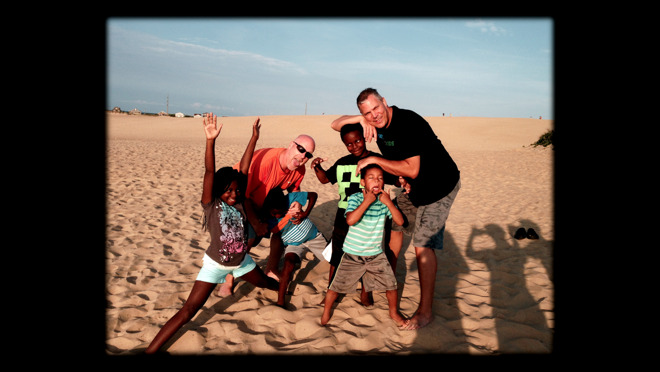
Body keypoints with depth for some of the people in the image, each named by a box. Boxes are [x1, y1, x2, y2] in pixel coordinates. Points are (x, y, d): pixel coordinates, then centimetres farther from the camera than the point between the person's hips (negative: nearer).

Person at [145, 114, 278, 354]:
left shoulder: (238, 201, -8)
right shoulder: (211, 206, -20)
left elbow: (244, 167, -9)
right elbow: (209, 172, -35)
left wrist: (254, 137, -9)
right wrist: (210, 140, -47)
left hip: (241, 261, 5)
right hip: (215, 265, -5)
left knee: (265, 282, 29)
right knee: (189, 310, -10)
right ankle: (150, 351, -4)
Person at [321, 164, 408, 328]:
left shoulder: (384, 201, -4)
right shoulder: (356, 198, -15)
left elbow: (400, 221, -11)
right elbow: (350, 220, -32)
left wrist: (389, 203, -21)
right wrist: (367, 201, -29)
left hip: (376, 255, 3)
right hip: (352, 255, -2)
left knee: (391, 285, 5)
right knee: (336, 286, 5)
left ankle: (394, 312, 34)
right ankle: (326, 311, 32)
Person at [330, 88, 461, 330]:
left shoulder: (408, 122, -28)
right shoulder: (377, 123, -4)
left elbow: (412, 169, -32)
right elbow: (335, 125, 0)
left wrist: (374, 160, -27)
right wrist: (359, 119, -19)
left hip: (440, 186, -9)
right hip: (414, 186, 9)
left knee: (423, 245, -13)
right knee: (394, 222, 20)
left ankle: (425, 311, -2)